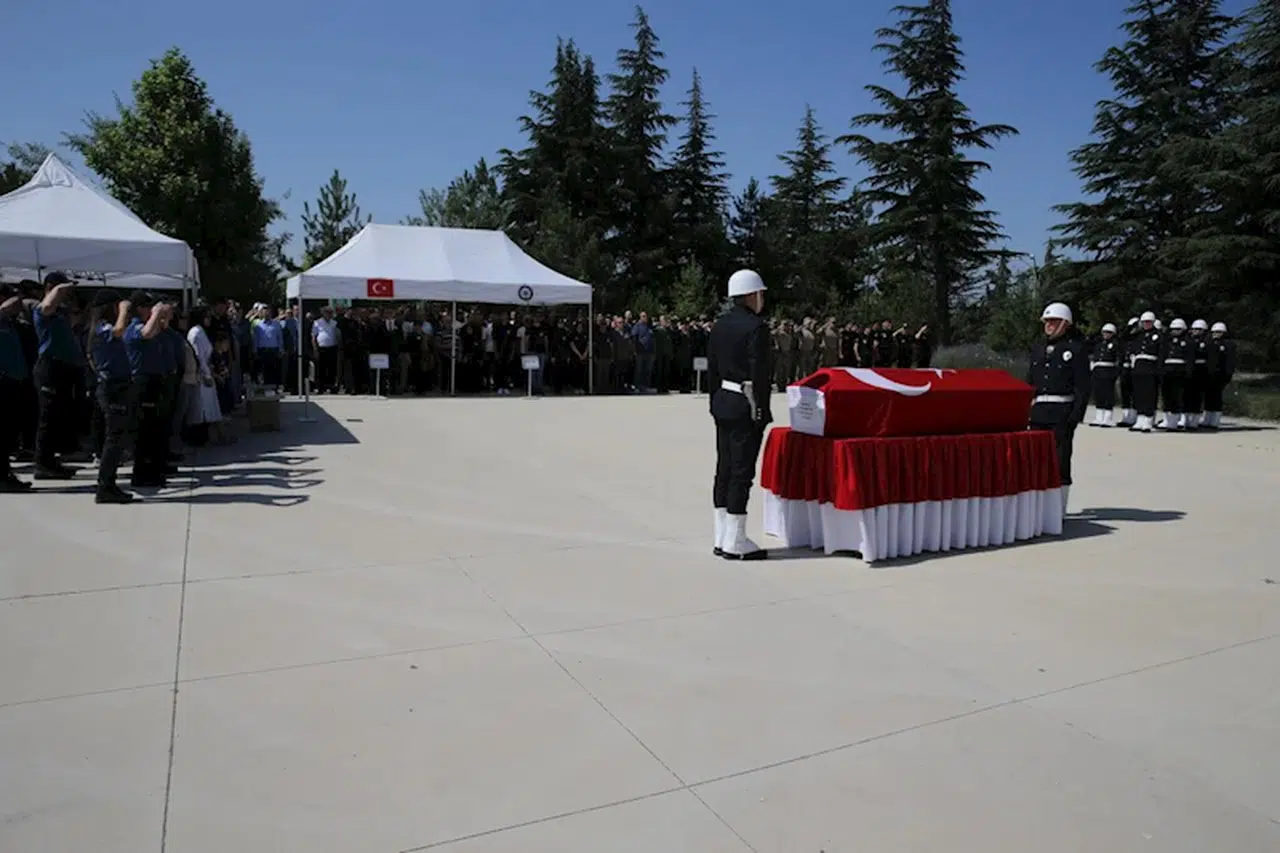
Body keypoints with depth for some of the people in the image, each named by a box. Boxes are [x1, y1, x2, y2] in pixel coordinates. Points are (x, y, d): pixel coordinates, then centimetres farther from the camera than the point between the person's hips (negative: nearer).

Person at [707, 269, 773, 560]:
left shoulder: (719, 326, 10)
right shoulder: (756, 327, -14)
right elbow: (760, 372, -17)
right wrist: (762, 410, -11)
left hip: (723, 403, 8)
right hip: (746, 406, -8)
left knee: (724, 469, 11)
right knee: (741, 471, -3)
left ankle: (722, 539, 18)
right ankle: (735, 542, 3)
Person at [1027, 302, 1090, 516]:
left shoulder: (1076, 348, -3)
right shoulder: (1038, 348, 15)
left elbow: (1082, 385, -7)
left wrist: (1076, 416, -14)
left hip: (1062, 412, -6)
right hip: (1039, 411, 6)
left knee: (1060, 460, -2)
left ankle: (1059, 509, 5)